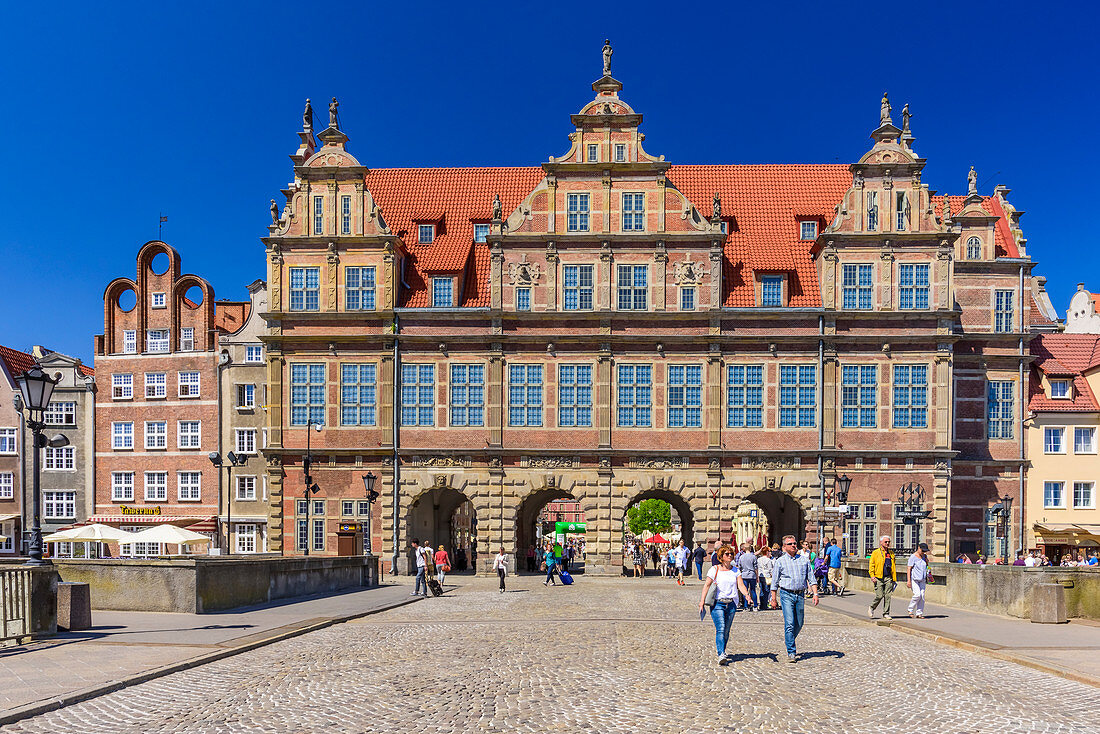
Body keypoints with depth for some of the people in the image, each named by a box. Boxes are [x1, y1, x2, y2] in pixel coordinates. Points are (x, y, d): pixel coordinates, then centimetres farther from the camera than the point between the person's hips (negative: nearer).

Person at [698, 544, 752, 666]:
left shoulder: (735, 570, 11)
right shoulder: (715, 569, 0)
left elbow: (741, 585, 2)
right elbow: (707, 585, -5)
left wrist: (746, 594, -18)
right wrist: (702, 601, -14)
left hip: (731, 604, 4)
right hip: (717, 603, -4)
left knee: (726, 631, 8)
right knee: (720, 629, -16)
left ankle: (722, 652, 25)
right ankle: (721, 656, -23)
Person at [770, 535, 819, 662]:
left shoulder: (804, 560, 9)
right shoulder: (780, 561, 2)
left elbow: (811, 578, 10)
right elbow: (774, 582, 4)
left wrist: (815, 593, -1)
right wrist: (773, 598, 1)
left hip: (800, 595, 3)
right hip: (786, 594, -3)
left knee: (799, 624, 10)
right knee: (789, 624, -10)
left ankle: (789, 640, 37)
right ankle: (791, 653, -6)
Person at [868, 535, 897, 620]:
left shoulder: (891, 553, 15)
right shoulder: (876, 552, 1)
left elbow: (894, 566, 19)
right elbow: (871, 565, -1)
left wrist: (894, 579, 14)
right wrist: (872, 575, -12)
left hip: (888, 578, 4)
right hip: (879, 578, -4)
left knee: (887, 596, 0)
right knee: (879, 596, -7)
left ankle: (886, 614, 8)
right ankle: (871, 608, 17)